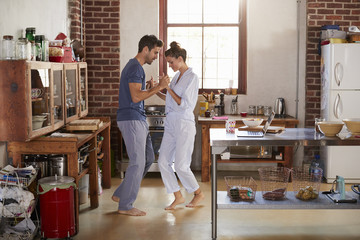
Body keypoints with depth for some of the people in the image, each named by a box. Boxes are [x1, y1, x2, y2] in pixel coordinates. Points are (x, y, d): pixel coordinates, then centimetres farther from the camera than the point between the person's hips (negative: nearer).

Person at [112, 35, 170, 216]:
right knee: (138, 162, -6)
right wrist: (159, 87, -16)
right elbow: (136, 97, -22)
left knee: (148, 158, 13)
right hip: (131, 120, -11)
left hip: (138, 120, 11)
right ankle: (125, 206, 4)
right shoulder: (135, 67, -13)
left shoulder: (135, 66, 20)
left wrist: (157, 87, 17)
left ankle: (120, 194, 19)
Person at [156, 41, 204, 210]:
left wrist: (168, 89, -14)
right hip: (171, 124, 8)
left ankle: (198, 193, 19)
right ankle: (178, 197, 15)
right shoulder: (177, 76, 14)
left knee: (181, 166, -4)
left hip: (184, 125, -8)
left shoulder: (192, 78, -10)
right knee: (163, 162, 3)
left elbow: (185, 104, -17)